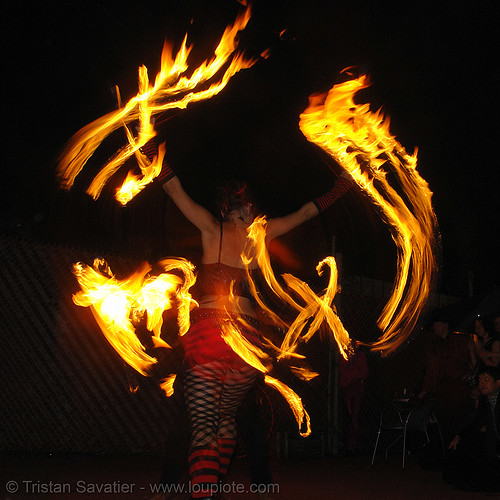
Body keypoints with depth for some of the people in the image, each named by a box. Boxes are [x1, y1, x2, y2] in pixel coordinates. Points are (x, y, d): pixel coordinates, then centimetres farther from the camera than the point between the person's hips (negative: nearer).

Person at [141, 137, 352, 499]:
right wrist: (343, 184, 36)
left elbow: (174, 189, 9)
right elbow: (307, 212, 23)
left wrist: (153, 150, 17)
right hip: (247, 337, 3)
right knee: (226, 420, 20)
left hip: (210, 330, -3)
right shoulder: (261, 235, 11)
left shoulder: (213, 229, 6)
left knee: (202, 425, -8)